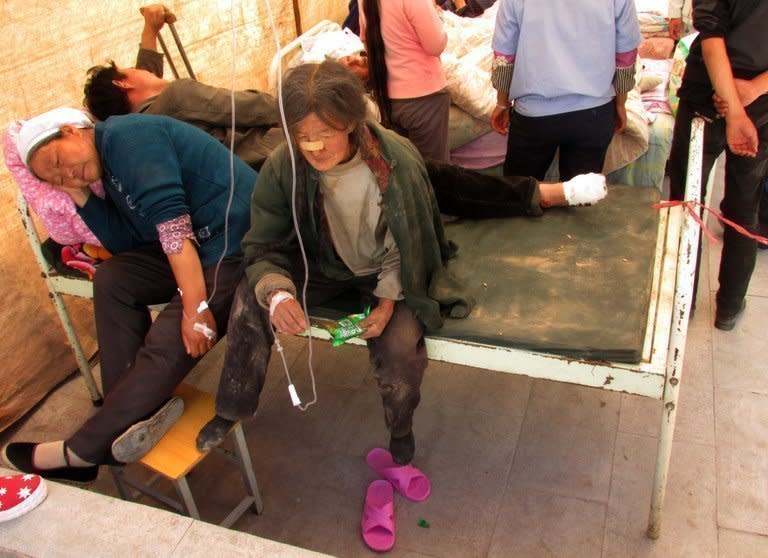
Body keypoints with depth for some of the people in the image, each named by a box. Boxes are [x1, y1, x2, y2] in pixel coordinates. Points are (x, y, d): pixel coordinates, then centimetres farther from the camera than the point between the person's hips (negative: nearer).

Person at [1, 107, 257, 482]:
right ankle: (138, 409, -3)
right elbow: (124, 242, 14)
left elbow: (170, 218, -22)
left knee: (166, 348, -16)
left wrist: (195, 307, -26)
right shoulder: (112, 171, 19)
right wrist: (80, 195, 7)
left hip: (237, 244, -10)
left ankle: (80, 451, -2)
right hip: (201, 246, 10)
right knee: (112, 279, 3)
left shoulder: (125, 135, -11)